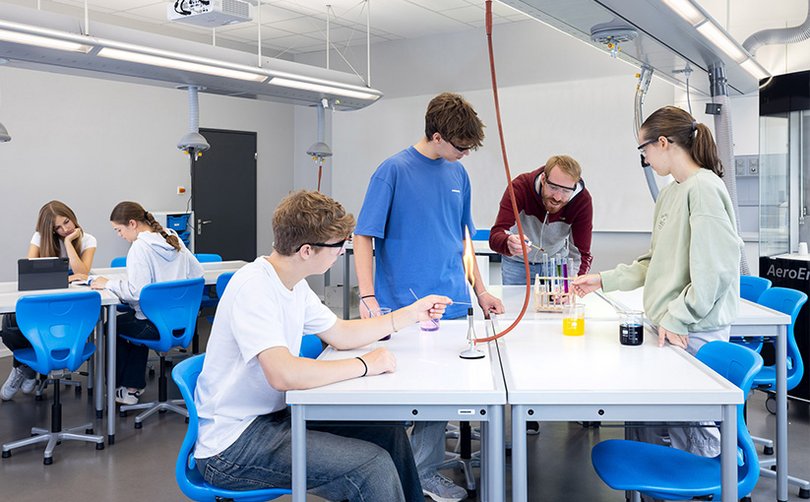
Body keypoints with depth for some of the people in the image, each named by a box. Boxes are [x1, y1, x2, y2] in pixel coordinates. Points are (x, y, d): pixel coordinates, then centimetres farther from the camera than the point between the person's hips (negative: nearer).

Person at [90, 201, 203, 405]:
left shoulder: (140, 247, -17)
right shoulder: (174, 239, 5)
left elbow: (136, 292, -25)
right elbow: (197, 274, 8)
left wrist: (109, 284, -12)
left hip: (156, 326, -8)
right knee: (136, 320, 34)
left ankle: (121, 387, 33)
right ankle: (134, 387, 33)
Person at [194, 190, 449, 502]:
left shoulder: (295, 285, 6)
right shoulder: (254, 288, -23)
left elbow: (341, 335, 18)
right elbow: (283, 374, -35)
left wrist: (411, 313, 15)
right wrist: (365, 365, -23)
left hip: (274, 415, 9)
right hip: (232, 445, -9)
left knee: (388, 433, 4)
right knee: (372, 465, -20)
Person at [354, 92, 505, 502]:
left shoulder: (458, 174, 9)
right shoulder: (394, 171, -9)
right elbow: (363, 237, -10)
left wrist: (480, 291, 16)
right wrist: (368, 298, -19)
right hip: (401, 309, -6)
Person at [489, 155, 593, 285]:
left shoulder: (583, 200, -25)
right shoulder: (520, 187, -30)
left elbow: (582, 253, -24)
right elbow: (495, 236, -37)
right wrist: (509, 244, -61)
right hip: (518, 263, -1)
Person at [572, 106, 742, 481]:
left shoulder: (703, 187, -13)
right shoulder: (670, 194, 15)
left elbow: (714, 268, -20)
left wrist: (677, 318, -16)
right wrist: (604, 280, 15)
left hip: (695, 331, -9)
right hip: (668, 325, 9)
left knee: (692, 425, -1)